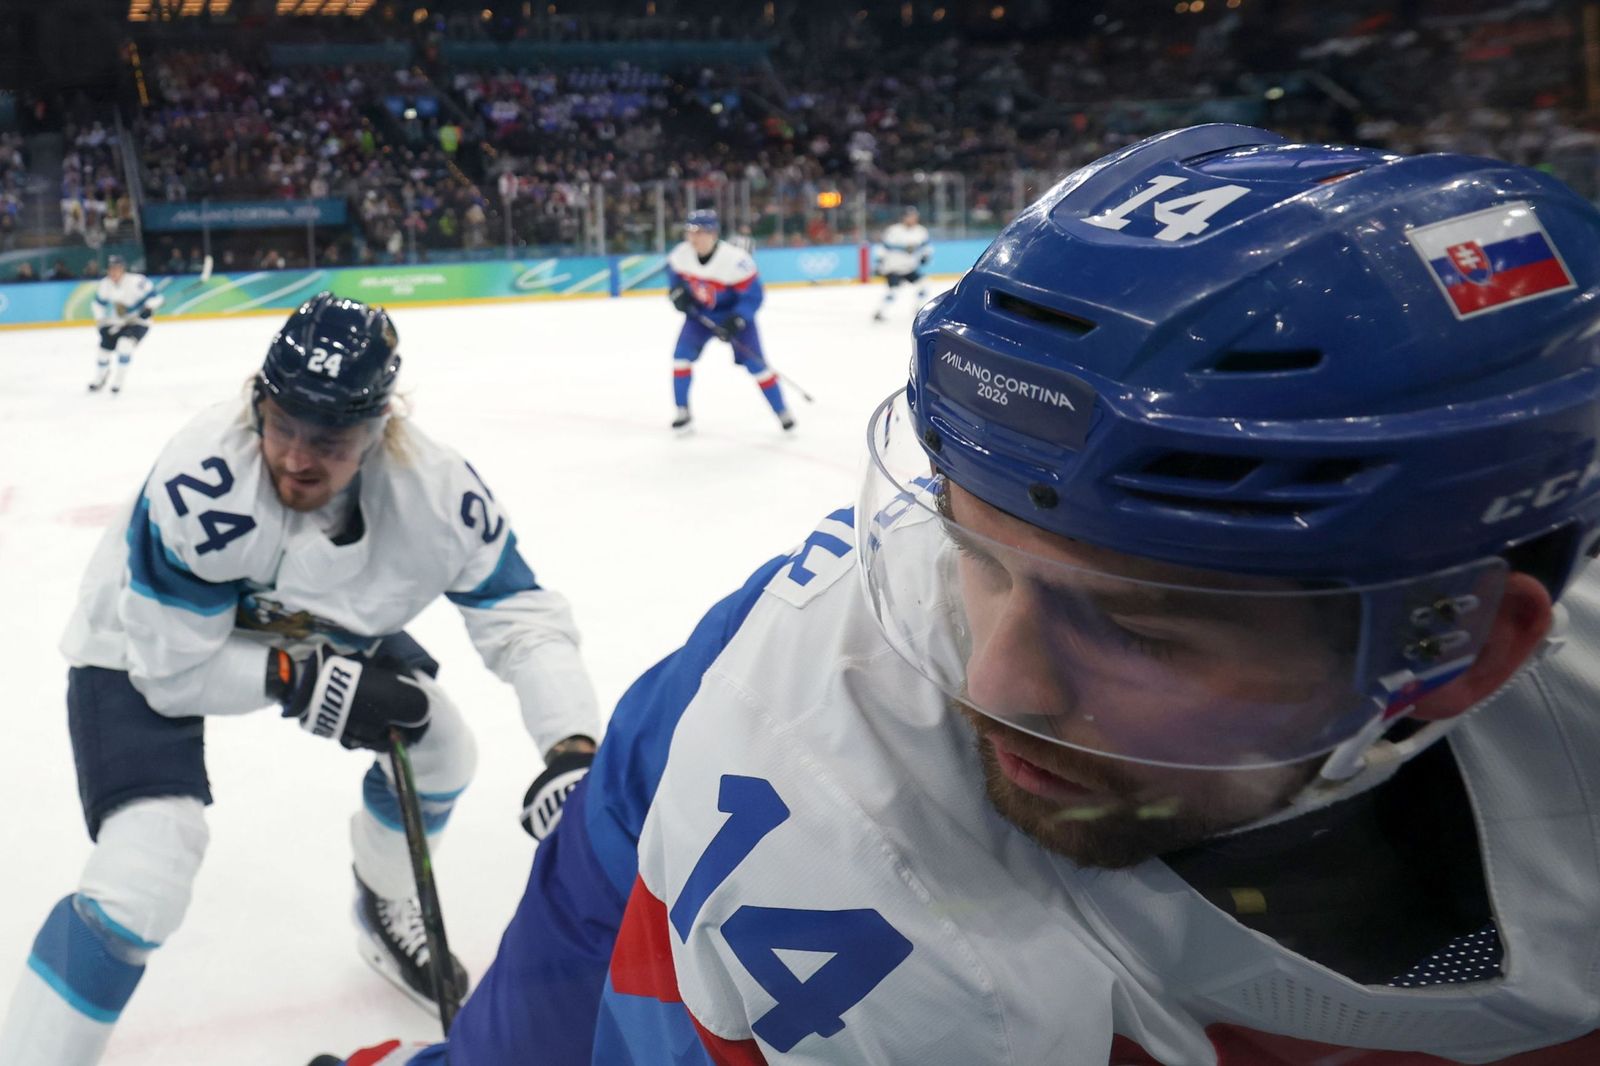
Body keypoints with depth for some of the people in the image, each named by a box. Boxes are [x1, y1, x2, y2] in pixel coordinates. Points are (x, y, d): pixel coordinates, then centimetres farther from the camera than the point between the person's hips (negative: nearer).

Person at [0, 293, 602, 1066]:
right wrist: (304, 681, -34)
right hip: (147, 647, -5)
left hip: (312, 630, 5)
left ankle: (385, 910, 36)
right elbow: (172, 667, -28)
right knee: (143, 877, -21)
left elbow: (524, 619, -24)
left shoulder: (434, 487, -28)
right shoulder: (201, 484, -39)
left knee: (440, 750, 6)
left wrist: (573, 749, -37)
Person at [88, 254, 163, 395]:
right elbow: (99, 303, 9)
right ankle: (100, 378, 38)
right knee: (104, 349, 4)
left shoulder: (136, 281, -24)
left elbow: (154, 296, -17)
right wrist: (101, 322, 3)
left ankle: (118, 381, -15)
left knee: (125, 343, -30)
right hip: (115, 324, 5)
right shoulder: (104, 285, -8)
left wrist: (148, 309, -31)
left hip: (138, 322, -5)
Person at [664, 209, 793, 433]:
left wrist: (735, 321, -34)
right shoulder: (681, 253, -16)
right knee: (682, 355, -10)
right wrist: (677, 292, -9)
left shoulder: (735, 259, -32)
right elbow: (674, 270, 8)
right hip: (699, 313, 4)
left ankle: (782, 412, 7)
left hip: (734, 314, -4)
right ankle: (682, 412, 5)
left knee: (754, 362, -7)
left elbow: (753, 295, -26)